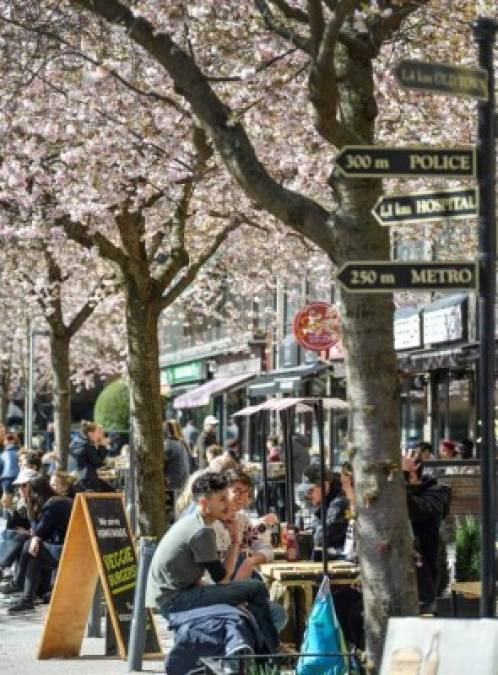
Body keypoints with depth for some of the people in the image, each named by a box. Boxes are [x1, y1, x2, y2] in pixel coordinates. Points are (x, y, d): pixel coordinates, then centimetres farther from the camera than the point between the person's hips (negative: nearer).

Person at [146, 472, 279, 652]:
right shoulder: (202, 531, -16)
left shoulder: (190, 522, 14)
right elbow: (222, 578, -13)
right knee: (256, 589, -14)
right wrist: (235, 541, -5)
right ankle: (273, 652, -1)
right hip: (173, 601, -10)